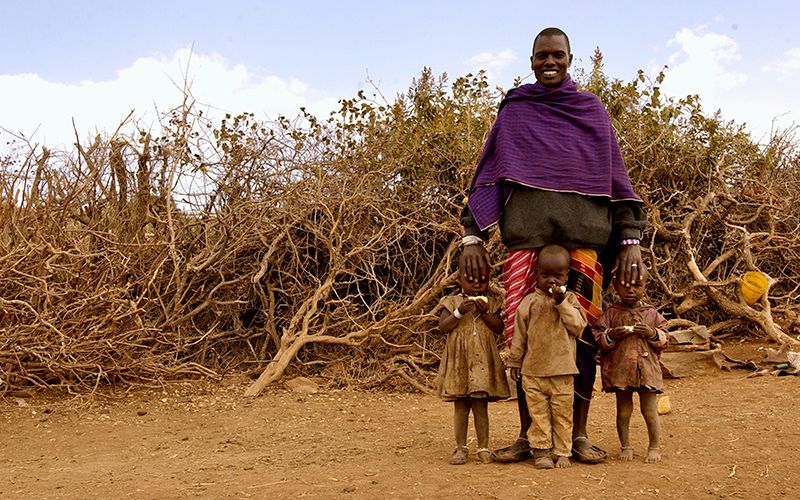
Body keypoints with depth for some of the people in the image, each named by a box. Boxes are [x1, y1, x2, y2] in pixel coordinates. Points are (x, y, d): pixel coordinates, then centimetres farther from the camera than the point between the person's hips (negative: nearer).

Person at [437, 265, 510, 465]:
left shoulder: (491, 303, 6)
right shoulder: (452, 302, 2)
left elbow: (499, 328, -2)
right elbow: (442, 327, -7)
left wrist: (485, 313, -14)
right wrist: (459, 312, -18)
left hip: (482, 361, 0)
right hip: (459, 361, 0)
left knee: (481, 405, 3)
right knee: (460, 406, 6)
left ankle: (483, 448, 11)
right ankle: (461, 448, 15)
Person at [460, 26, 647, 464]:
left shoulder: (592, 111, 15)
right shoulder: (513, 112, 15)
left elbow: (616, 177, 12)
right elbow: (487, 176, 11)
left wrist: (630, 240, 3)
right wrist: (472, 235, 0)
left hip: (584, 236, 0)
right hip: (526, 235, 0)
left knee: (581, 333, -5)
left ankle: (579, 435, 6)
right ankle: (527, 435, 6)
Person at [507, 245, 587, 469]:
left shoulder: (570, 299, 4)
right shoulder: (529, 302, 2)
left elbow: (578, 326, -9)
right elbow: (519, 334, 7)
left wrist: (562, 303, -16)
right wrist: (515, 361, 8)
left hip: (562, 370, 0)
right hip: (533, 370, 0)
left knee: (562, 413, 6)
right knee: (538, 412, 4)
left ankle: (563, 452, 16)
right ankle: (541, 450, 13)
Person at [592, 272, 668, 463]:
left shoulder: (652, 314, 5)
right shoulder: (611, 313, 0)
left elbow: (665, 339, 8)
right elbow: (597, 337, 0)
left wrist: (653, 334, -11)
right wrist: (610, 335, -18)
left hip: (647, 369, 1)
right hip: (620, 370, 0)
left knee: (649, 410, 5)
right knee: (623, 410, 10)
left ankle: (655, 447, 21)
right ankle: (625, 446, 24)